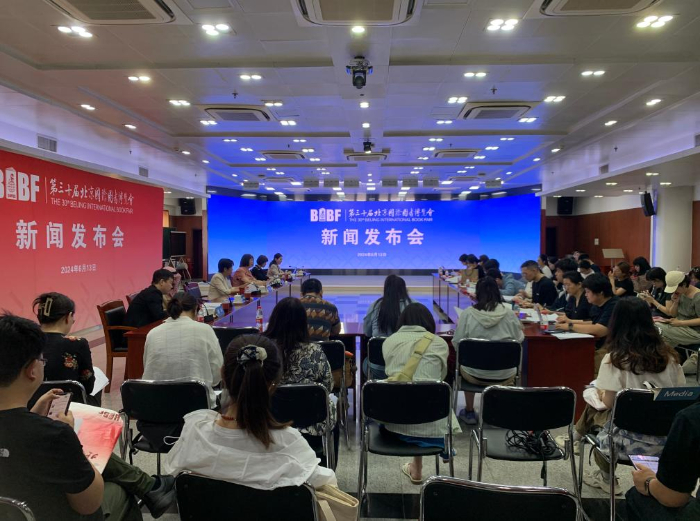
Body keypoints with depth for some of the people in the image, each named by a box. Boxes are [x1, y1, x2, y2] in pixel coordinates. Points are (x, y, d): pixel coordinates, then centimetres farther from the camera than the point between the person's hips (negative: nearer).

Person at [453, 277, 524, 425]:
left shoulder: (468, 313, -13)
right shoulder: (509, 313, -10)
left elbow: (457, 343, -5)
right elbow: (519, 339, 5)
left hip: (474, 375, -1)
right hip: (504, 376, 1)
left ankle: (469, 413, 40)